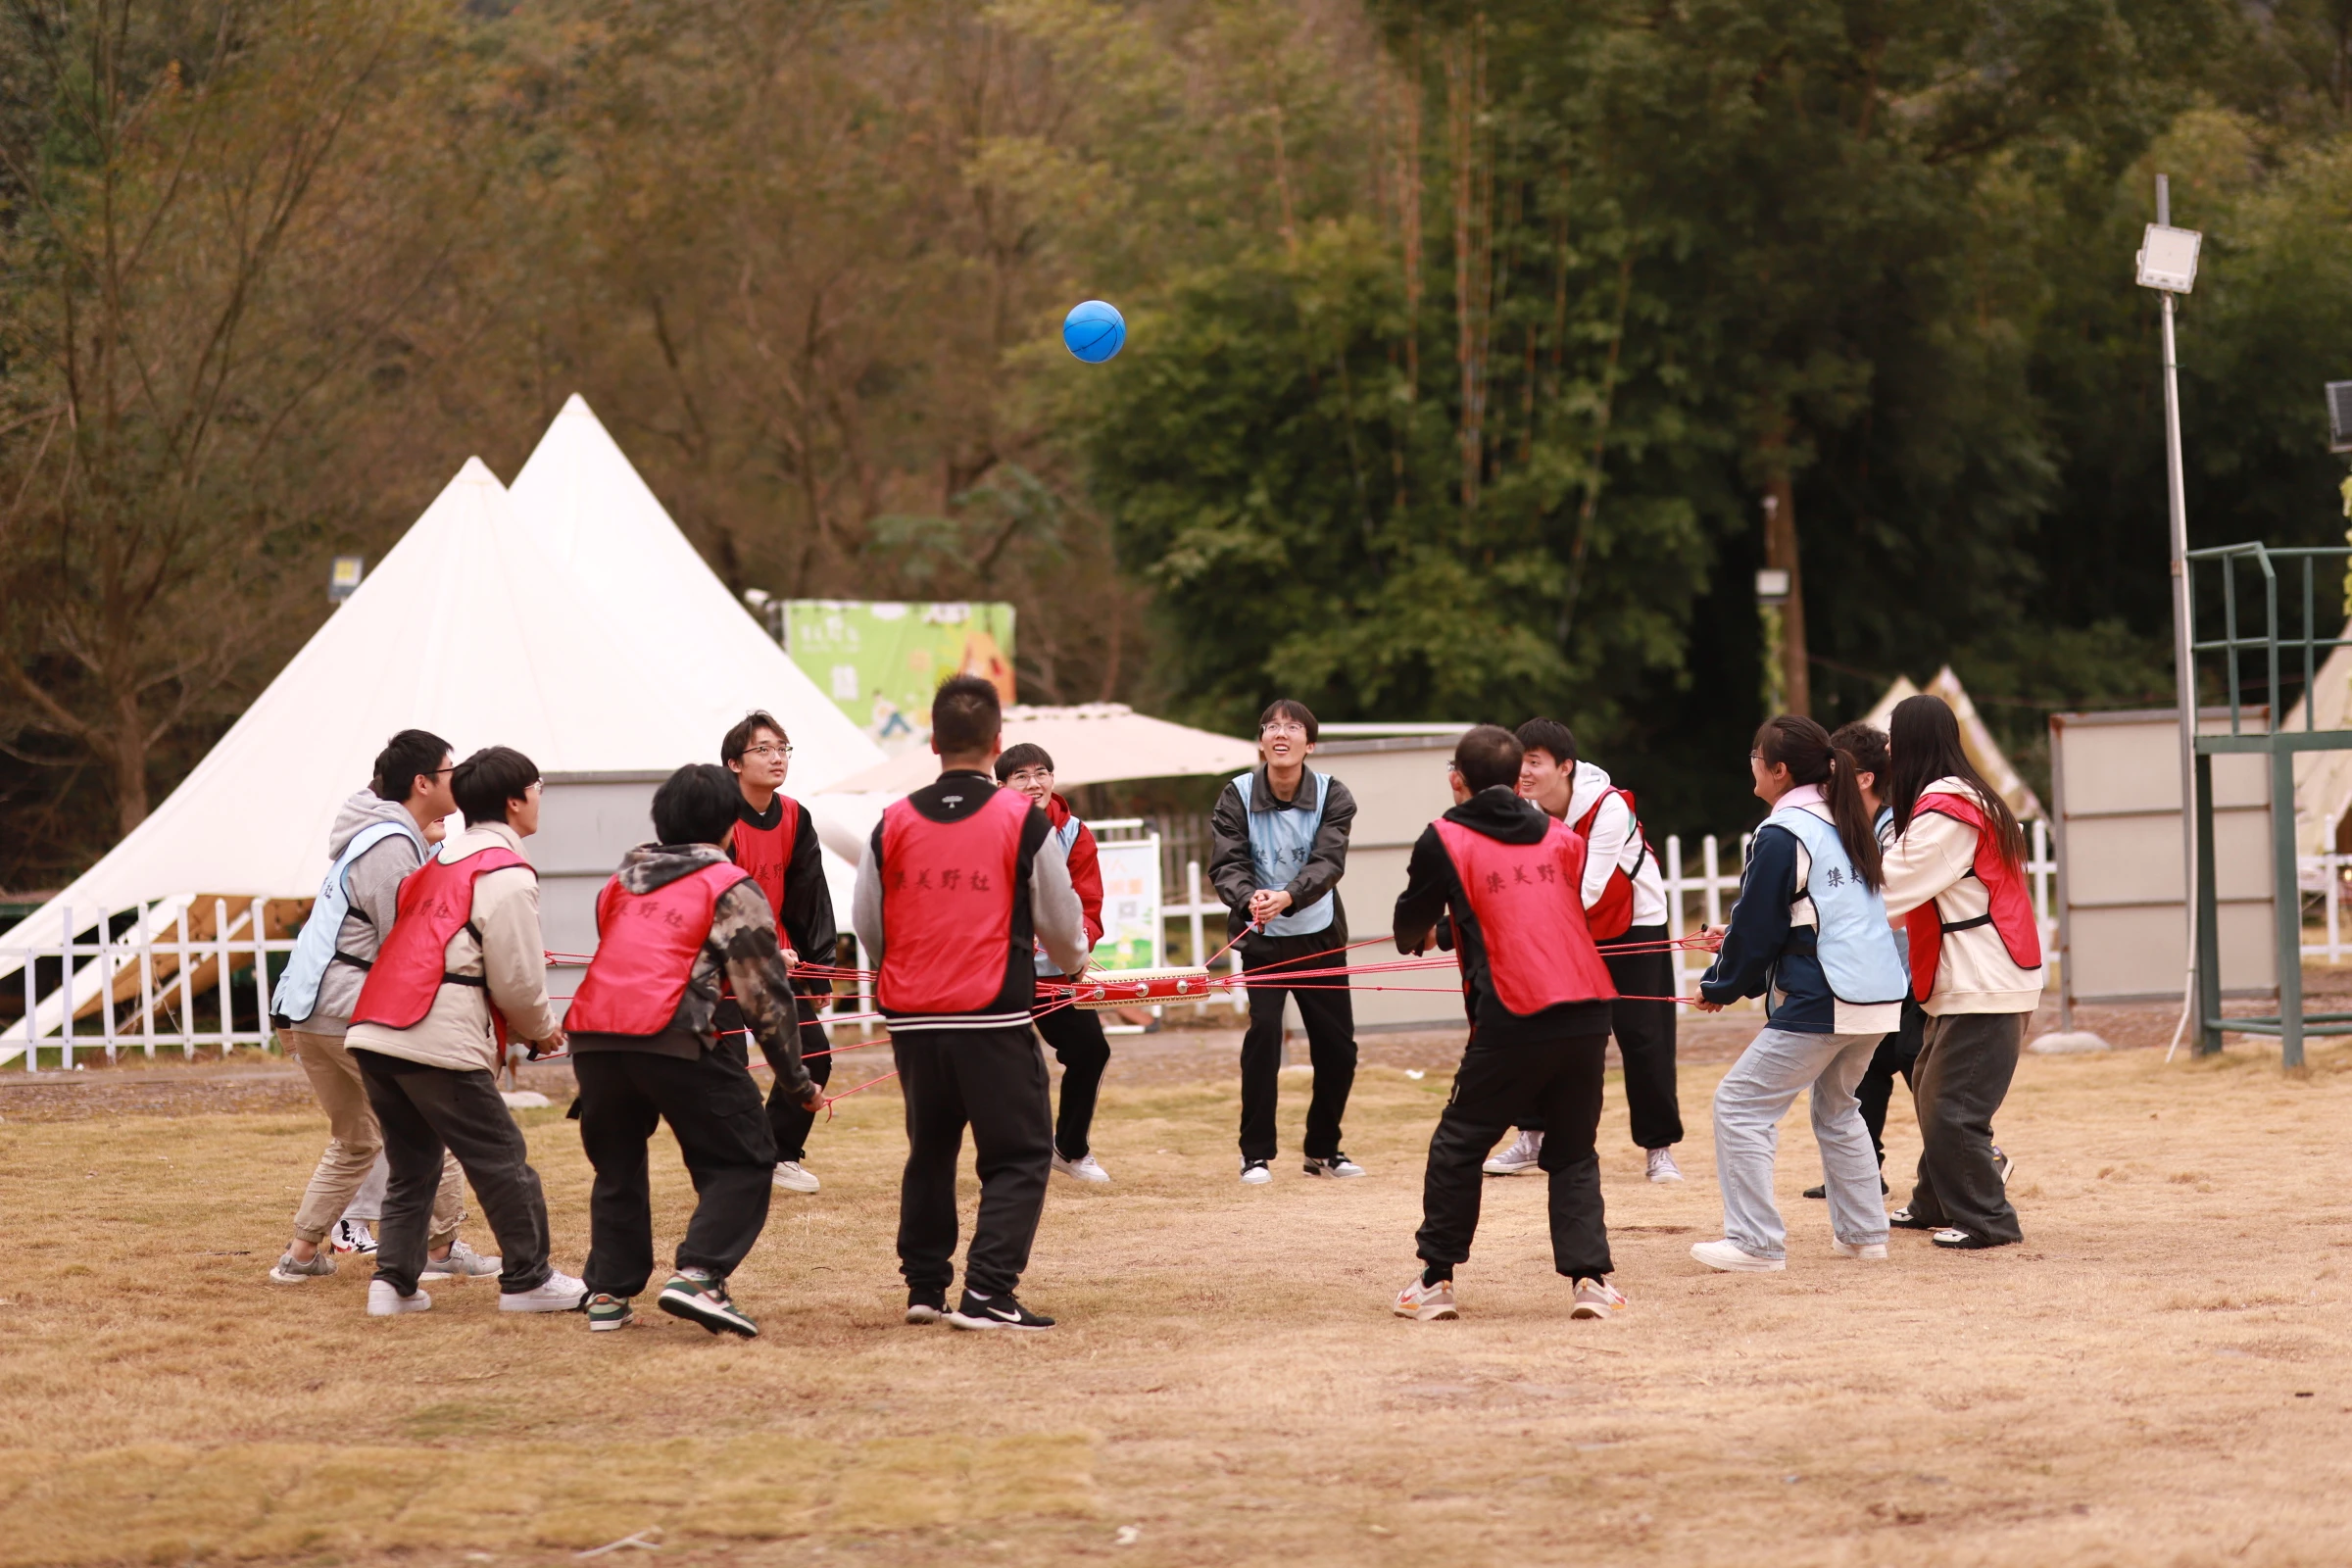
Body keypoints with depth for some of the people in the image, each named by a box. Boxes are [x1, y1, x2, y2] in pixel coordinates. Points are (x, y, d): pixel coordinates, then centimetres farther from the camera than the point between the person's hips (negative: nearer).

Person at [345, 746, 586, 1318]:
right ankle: (527, 1280, 8)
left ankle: (393, 1282, 9)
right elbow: (517, 976, -8)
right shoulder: (508, 874, -4)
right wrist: (541, 1030, 13)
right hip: (439, 1041, -8)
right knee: (501, 1158, 2)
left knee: (413, 1164, 16)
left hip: (373, 1034, 8)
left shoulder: (440, 862, 22)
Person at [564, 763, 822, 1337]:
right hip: (673, 1039, -6)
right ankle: (698, 1277, -14)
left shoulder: (623, 879, 23)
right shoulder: (731, 889, 5)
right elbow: (765, 994, 2)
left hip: (594, 1033, 6)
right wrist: (797, 1082, 9)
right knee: (741, 1162, 3)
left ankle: (608, 1293, 16)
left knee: (616, 1166, 22)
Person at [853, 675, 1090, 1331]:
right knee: (1019, 1156, 1)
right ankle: (987, 1294, -11)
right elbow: (1060, 921, 1)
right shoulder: (1023, 821, -7)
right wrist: (1074, 961, 25)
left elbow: (865, 925, 8)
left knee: (930, 1151, 20)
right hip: (994, 1018, -4)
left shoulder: (894, 824, 2)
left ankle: (924, 1287, 22)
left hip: (912, 1018, 4)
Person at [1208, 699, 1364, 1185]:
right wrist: (1248, 899, -40)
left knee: (1338, 1045, 5)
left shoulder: (1333, 796, -9)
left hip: (1319, 936, 2)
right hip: (1260, 939, -2)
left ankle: (1323, 1149, 25)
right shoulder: (1237, 797, -10)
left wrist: (1289, 896, -40)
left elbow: (1328, 862, -21)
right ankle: (1256, 1153, -8)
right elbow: (1226, 864, -18)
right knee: (1264, 1030, -18)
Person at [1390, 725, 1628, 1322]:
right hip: (1587, 1014, 4)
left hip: (1512, 1021, -4)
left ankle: (1436, 1278, 14)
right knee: (1574, 1151, 14)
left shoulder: (1445, 840, 3)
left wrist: (1418, 938, 41)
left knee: (1457, 1146, 11)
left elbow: (1412, 919, 15)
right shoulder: (1562, 836, 14)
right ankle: (1590, 1275, 1)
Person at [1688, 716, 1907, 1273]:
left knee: (1740, 1103, -4)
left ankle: (1755, 1241, -8)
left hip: (1819, 1003, -9)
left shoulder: (1781, 835, -11)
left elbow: (1756, 927, -7)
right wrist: (1738, 939, 29)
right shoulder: (1849, 824, 14)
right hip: (1878, 997, 9)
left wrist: (1719, 986, 10)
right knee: (1837, 1108, 26)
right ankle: (1863, 1232, 26)